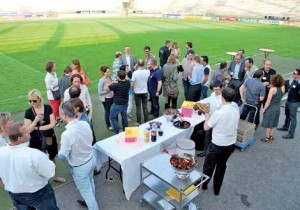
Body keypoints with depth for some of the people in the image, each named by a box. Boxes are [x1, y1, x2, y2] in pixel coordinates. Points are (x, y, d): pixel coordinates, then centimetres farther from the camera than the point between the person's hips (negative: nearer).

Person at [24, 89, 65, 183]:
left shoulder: (48, 108, -8)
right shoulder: (28, 112, -10)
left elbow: (52, 124, -11)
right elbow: (28, 130, -12)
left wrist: (38, 128, -14)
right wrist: (36, 120, -25)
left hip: (49, 138, 2)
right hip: (36, 141, -2)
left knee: (52, 158, 20)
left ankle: (55, 176, 41)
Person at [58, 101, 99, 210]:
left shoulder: (66, 134, -33)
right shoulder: (85, 124, -14)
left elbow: (62, 156, -18)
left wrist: (61, 149, 1)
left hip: (80, 167, -7)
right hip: (91, 159, 7)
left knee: (86, 191, 17)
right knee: (90, 183, 31)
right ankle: (90, 201, 56)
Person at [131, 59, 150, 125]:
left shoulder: (135, 73, -19)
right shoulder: (147, 72, -9)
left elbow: (132, 85, -14)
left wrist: (133, 87, 5)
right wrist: (144, 68, 12)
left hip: (137, 92, -3)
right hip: (145, 92, 3)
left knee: (138, 108, 8)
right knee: (145, 107, 14)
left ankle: (139, 122, 15)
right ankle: (146, 121, 23)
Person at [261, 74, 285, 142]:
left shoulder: (272, 89, -20)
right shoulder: (283, 88, -4)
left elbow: (268, 101, -19)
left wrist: (264, 109, -10)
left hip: (270, 108, -6)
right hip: (277, 108, 6)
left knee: (268, 124, 7)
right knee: (273, 123, 20)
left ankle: (267, 138, 16)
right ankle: (271, 136, 31)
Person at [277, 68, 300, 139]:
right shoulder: (294, 80, 0)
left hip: (294, 103, -9)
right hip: (288, 100, 9)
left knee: (292, 118, 2)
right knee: (287, 115, 26)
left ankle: (291, 134, 14)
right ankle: (285, 127, 47)